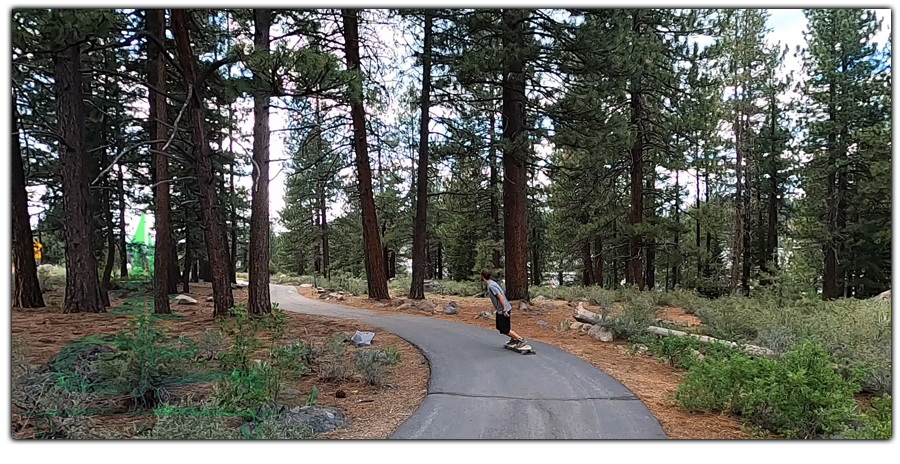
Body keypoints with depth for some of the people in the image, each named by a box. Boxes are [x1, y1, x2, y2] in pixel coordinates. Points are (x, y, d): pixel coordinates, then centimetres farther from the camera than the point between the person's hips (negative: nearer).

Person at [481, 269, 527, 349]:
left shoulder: (491, 286, -22)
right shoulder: (492, 283, 8)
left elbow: (500, 297, -26)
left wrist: (504, 310, -23)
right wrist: (496, 308, 26)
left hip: (503, 310, -10)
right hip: (500, 310, 10)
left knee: (504, 330, -3)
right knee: (499, 328, 17)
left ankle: (521, 340, 2)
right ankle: (513, 339, 26)